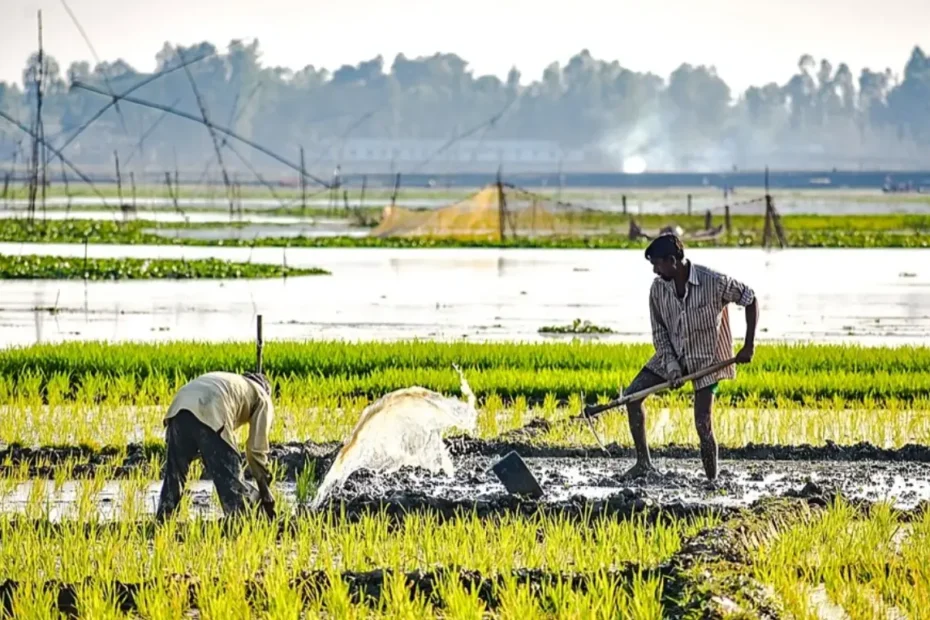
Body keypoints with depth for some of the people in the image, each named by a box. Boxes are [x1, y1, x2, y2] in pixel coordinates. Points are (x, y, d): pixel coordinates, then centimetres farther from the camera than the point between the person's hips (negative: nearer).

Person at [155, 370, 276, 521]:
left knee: (174, 473, 21)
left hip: (178, 408, 6)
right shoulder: (263, 398, 28)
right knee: (230, 479, 4)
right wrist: (266, 495, 27)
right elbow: (257, 450, 19)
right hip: (211, 413, -6)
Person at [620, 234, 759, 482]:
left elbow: (751, 300, -12)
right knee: (632, 395, -4)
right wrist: (670, 363, -16)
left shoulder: (714, 282, -24)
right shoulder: (658, 288, -9)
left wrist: (749, 346, -15)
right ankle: (644, 463, 6)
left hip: (706, 357, -5)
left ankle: (712, 480, 0)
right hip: (673, 353, 5)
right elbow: (659, 331, 0)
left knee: (702, 424, -14)